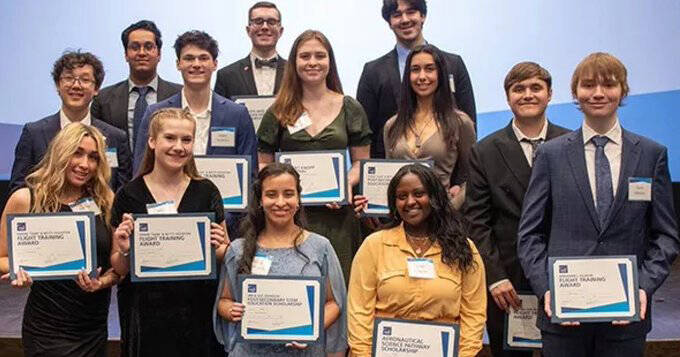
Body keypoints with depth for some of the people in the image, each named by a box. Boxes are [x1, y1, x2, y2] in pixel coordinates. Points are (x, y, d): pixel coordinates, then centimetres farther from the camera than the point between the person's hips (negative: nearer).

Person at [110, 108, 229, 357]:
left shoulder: (206, 192, 1)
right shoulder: (128, 196, -2)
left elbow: (226, 257, 6)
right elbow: (119, 269, 4)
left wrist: (218, 247, -14)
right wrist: (124, 251, -16)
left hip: (198, 314, 1)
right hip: (146, 315, 0)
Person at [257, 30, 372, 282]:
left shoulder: (350, 109, 7)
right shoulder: (279, 113, 8)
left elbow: (361, 161, 9)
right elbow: (264, 163, 10)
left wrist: (347, 183, -10)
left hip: (336, 213, 0)